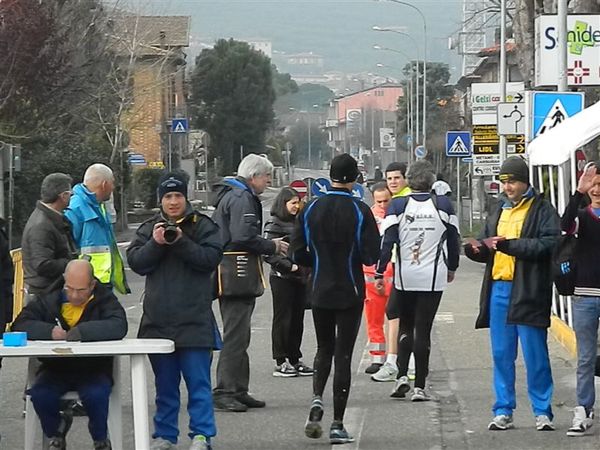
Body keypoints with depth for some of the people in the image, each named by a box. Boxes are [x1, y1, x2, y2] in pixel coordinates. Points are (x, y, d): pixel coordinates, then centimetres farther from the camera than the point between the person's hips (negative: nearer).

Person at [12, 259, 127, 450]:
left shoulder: (104, 299, -4)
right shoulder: (48, 298, 3)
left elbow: (119, 327, -23)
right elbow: (20, 325, -4)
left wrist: (79, 332, -29)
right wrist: (50, 331, -22)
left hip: (94, 369, -2)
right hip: (55, 368, 2)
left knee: (96, 395, -34)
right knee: (40, 395, -28)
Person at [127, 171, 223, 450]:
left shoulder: (202, 226, 2)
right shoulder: (148, 229, 11)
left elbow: (211, 258, -10)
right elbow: (135, 262, 2)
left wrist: (182, 242, -19)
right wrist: (155, 244, -14)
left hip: (194, 319, -3)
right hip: (158, 319, 3)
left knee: (198, 380, -5)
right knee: (165, 383, 11)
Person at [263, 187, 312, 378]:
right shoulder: (274, 224, -6)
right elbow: (268, 253, -14)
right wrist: (290, 266, -17)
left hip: (299, 278, 7)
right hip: (282, 278, -7)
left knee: (297, 319, 8)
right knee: (283, 319, -2)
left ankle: (294, 359, 15)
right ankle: (280, 362, 1)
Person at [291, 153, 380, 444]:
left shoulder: (311, 210, -3)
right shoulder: (360, 211, -11)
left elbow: (297, 254, -3)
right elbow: (371, 256, -13)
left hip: (320, 292, 2)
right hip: (350, 293, -2)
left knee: (324, 348, 20)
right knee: (343, 355, 3)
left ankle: (317, 399, -5)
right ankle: (337, 425, 1)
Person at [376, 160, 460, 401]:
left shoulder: (397, 206, -3)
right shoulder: (444, 206, 1)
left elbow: (387, 241, -6)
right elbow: (453, 239, 9)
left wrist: (380, 273, -1)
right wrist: (452, 268, 25)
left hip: (404, 278, 0)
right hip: (433, 279, 0)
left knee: (405, 326, 15)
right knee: (423, 330, 2)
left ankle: (402, 375, -1)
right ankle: (420, 386, 0)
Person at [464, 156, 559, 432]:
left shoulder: (542, 211, -3)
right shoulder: (499, 210, 18)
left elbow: (548, 244, -17)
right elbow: (488, 248, 22)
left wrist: (509, 245, -23)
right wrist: (475, 248, -2)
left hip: (528, 292, -6)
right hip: (499, 288, 6)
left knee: (535, 355, -1)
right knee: (501, 355, 8)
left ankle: (542, 411, 5)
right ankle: (503, 412, 13)